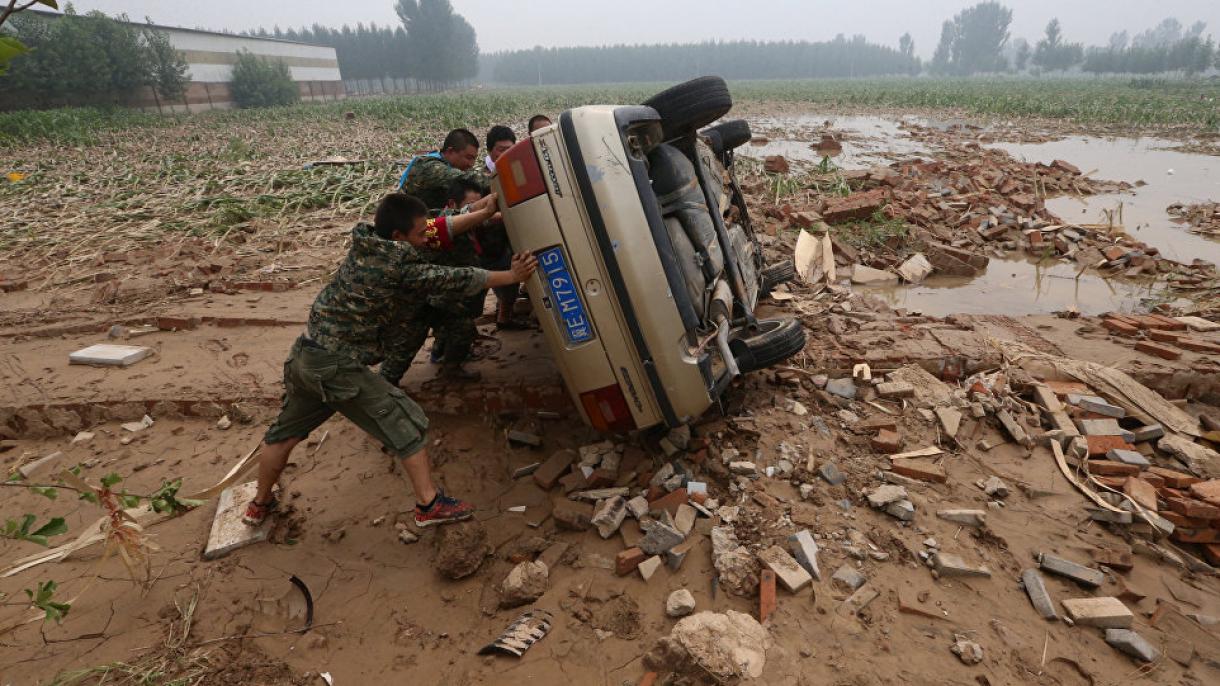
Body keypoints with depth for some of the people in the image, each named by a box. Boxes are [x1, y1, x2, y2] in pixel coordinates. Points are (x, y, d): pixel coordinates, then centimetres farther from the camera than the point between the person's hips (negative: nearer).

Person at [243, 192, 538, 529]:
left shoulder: (366, 241, 4)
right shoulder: (402, 267, -18)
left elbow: (439, 229, 7)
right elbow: (454, 279, -10)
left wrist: (484, 212, 7)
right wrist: (511, 276, -2)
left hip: (304, 358, 9)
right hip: (341, 367, -9)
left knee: (285, 432, 24)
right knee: (407, 425, 4)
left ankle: (260, 504, 43)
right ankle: (429, 505, 9)